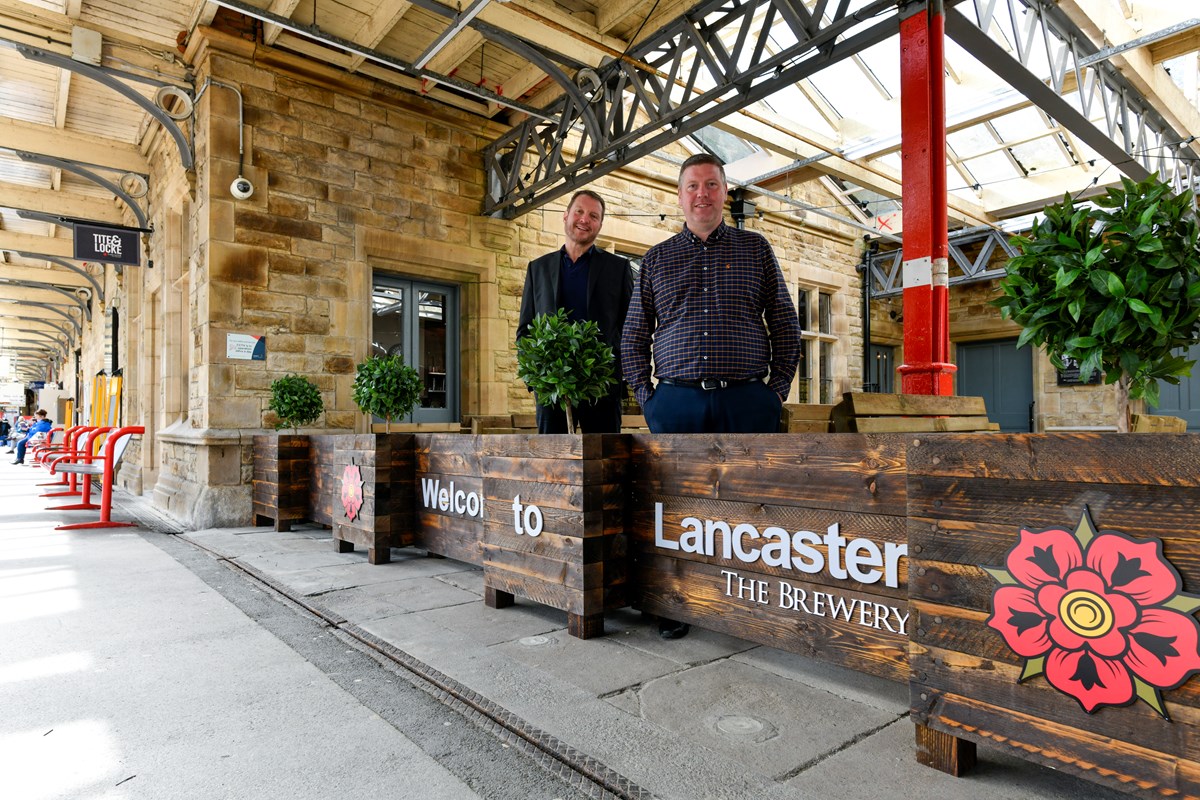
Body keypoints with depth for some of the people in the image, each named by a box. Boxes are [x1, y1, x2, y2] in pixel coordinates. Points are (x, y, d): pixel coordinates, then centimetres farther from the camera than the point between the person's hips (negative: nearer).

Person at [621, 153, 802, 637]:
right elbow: (633, 336, 14)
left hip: (747, 401, 0)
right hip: (676, 402, 1)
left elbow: (786, 326, 11)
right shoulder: (657, 259, 14)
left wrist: (777, 390, 2)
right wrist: (646, 396, 4)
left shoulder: (756, 249, 12)